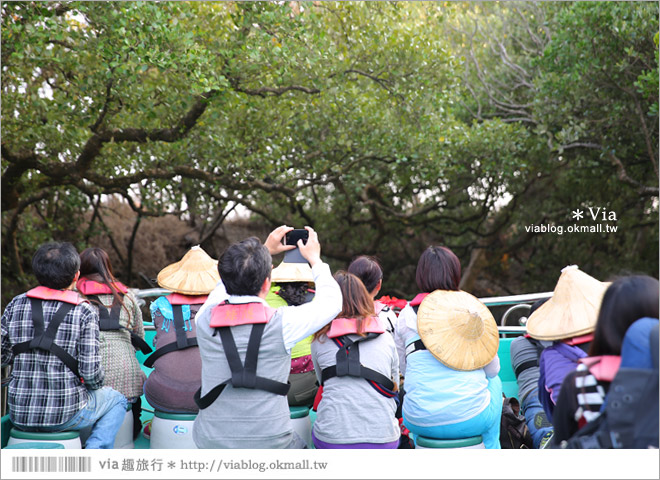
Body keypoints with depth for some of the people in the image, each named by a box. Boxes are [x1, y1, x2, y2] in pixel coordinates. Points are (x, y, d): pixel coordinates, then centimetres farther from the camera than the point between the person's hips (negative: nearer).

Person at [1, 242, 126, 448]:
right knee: (116, 400, 26)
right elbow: (91, 373, -14)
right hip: (65, 415, -4)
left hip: (19, 415, 4)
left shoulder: (17, 304, 0)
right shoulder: (84, 312, -11)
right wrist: (96, 384, 8)